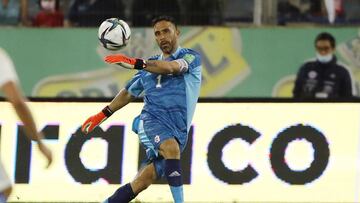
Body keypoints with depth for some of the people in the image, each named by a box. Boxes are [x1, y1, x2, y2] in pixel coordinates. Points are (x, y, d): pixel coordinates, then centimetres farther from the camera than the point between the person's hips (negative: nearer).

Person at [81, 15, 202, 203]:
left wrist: (134, 63, -26)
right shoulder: (150, 65, 22)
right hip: (151, 119, 2)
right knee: (171, 147, -33)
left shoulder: (191, 57, 6)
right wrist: (102, 115, 30)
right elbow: (129, 92, 34)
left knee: (142, 182, -9)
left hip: (178, 130, -1)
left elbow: (172, 67, -16)